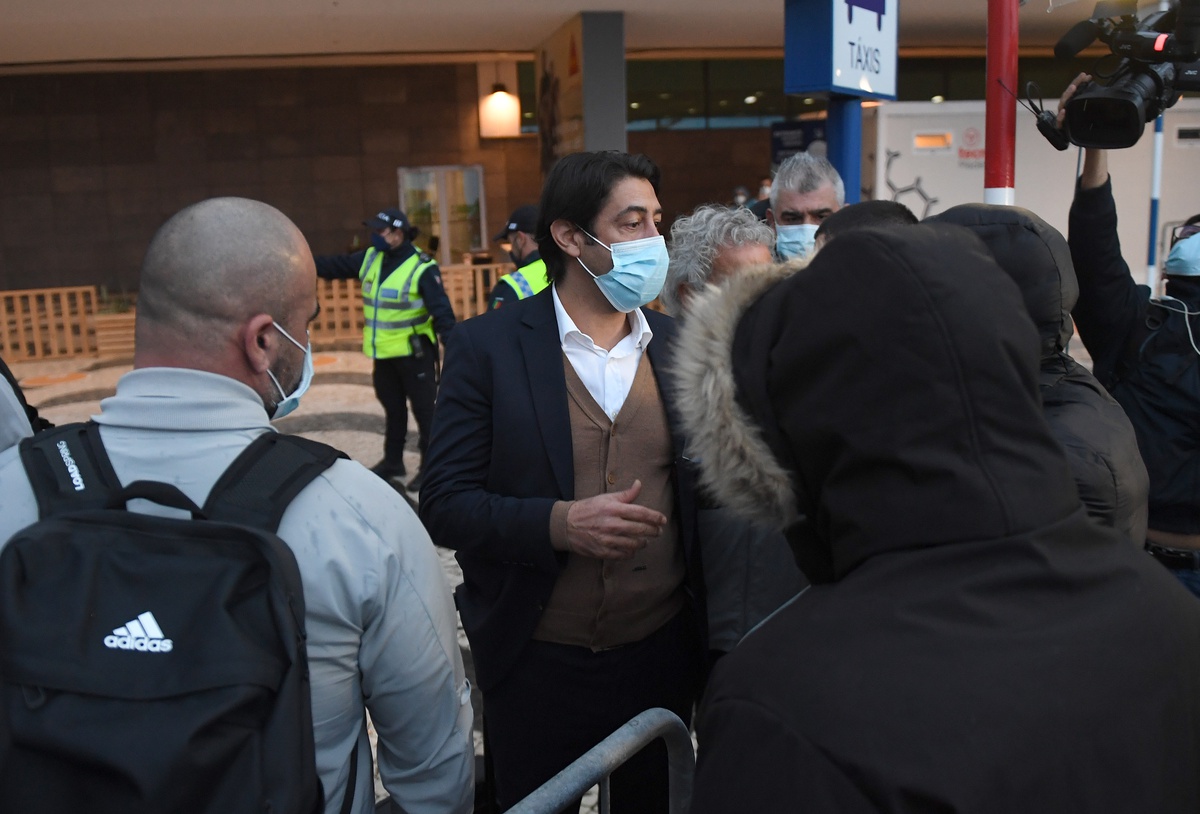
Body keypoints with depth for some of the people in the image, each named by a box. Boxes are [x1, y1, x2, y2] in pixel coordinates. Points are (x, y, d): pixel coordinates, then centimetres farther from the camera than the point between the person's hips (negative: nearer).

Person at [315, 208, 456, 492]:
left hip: (413, 353, -7)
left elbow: (442, 311, -22)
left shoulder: (422, 268, -17)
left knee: (424, 409, 1)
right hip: (383, 353, 7)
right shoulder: (371, 258, 4)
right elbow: (333, 265, 10)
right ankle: (392, 461, 33)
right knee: (393, 408, 19)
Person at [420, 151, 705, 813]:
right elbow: (445, 505, -10)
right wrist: (559, 522, -26)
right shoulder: (486, 346, -9)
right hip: (536, 663, -2)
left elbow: (701, 485, 6)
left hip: (663, 653, 3)